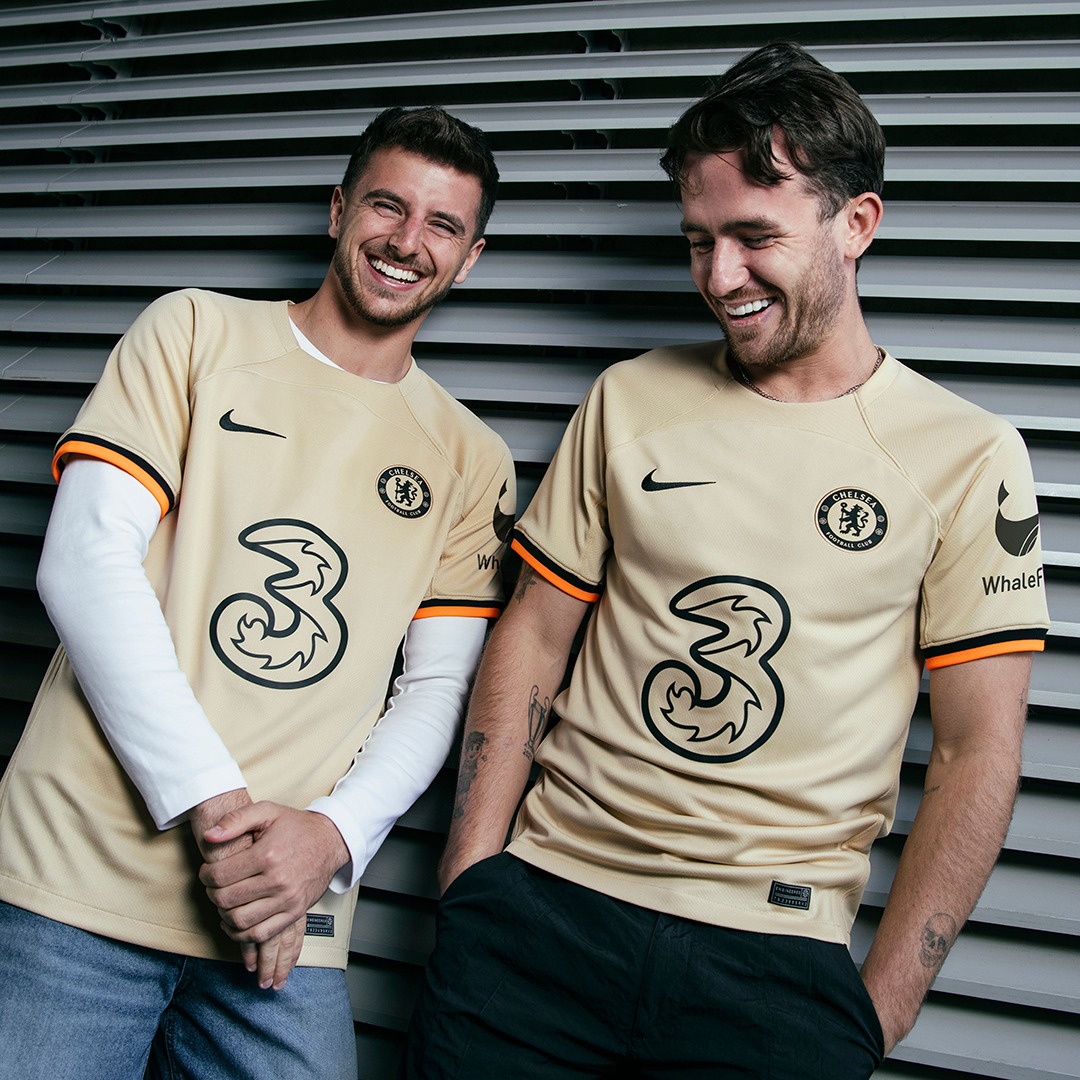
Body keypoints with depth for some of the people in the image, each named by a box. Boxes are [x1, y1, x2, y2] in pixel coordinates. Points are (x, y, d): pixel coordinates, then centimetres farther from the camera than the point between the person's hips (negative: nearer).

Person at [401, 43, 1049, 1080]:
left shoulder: (969, 457, -2)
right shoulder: (629, 401, 5)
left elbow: (976, 748, -2)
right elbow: (531, 637, 6)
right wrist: (469, 880, -1)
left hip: (777, 946, -1)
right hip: (545, 894, 2)